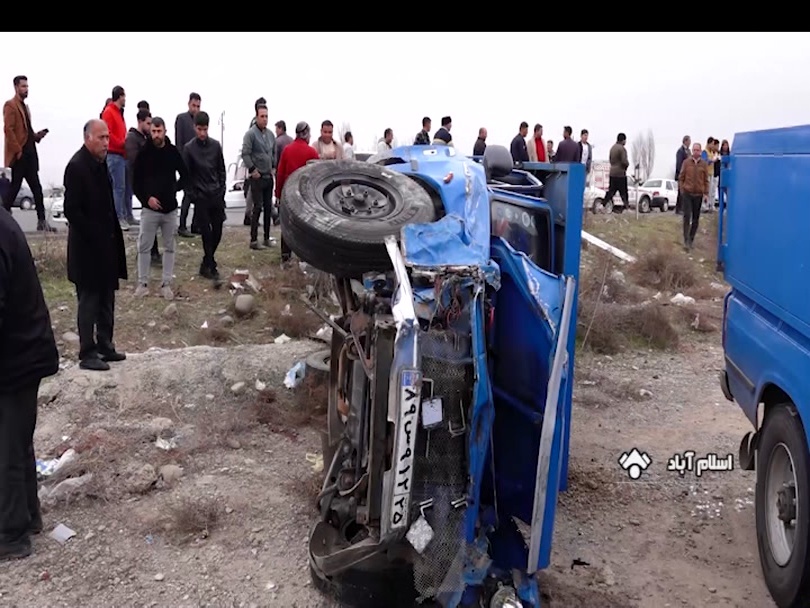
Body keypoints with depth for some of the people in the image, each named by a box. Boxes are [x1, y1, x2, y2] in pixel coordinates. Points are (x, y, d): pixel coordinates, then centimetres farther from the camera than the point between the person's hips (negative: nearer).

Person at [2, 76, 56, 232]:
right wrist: (17, 150, -19)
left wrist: (37, 136, 4)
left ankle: (42, 221, 5)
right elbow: (8, 129, -15)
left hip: (30, 153, 8)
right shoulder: (10, 105, -6)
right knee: (15, 186, -3)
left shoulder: (25, 107, 21)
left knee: (36, 188, 4)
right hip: (19, 154, -8)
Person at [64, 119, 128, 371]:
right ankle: (87, 354, 9)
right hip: (88, 247, -8)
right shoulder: (76, 166, -17)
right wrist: (95, 237, -18)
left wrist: (111, 236, 10)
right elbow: (72, 210, -20)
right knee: (89, 300, 0)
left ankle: (105, 346, 25)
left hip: (105, 245, 8)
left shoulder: (100, 162, 9)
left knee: (106, 300, 15)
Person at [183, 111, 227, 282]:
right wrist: (191, 194, -6)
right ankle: (211, 266, 2)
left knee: (217, 231, 6)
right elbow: (186, 174, -2)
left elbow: (221, 170, 10)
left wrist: (221, 189, 4)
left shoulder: (215, 145, 3)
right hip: (200, 197, -3)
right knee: (206, 233, -3)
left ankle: (206, 263, 22)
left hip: (217, 195, 3)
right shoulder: (189, 148, -5)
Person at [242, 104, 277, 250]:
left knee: (268, 207, 10)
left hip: (269, 176, 7)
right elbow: (245, 154, -15)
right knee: (258, 207, -7)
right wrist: (252, 170, -15)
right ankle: (253, 240, -2)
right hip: (257, 177, -7)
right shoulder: (251, 134, -11)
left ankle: (267, 238, 18)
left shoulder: (270, 134, 11)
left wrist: (273, 167, 11)